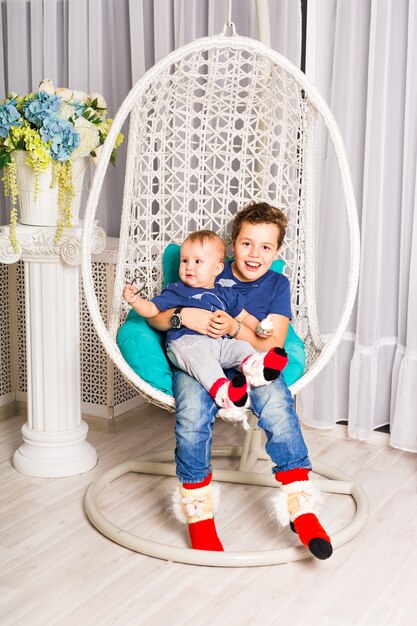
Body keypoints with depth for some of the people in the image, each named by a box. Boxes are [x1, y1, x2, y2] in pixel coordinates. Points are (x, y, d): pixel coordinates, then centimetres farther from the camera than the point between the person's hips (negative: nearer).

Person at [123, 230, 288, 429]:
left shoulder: (226, 294, 29)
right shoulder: (175, 292, 22)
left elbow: (244, 317, 32)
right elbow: (151, 310, 17)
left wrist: (260, 328, 12)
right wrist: (135, 300, -3)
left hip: (221, 342, 4)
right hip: (186, 341, -4)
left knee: (241, 347, -21)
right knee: (198, 354, -36)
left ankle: (254, 366, -54)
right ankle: (220, 388, -59)